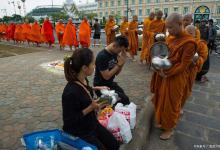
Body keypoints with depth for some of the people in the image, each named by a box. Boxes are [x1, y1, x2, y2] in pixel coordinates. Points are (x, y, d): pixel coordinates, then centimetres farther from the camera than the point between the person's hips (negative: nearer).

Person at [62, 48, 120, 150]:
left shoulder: (83, 80, -7)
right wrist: (91, 108, -27)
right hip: (79, 132, -8)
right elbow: (69, 121, -24)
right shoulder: (70, 92, -33)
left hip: (92, 124, 8)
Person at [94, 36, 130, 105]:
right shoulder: (102, 56, -23)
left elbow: (116, 73, 5)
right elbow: (106, 76, -23)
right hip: (101, 87, -7)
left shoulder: (114, 53, 0)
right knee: (124, 100, -15)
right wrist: (119, 64, -20)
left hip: (111, 83, 8)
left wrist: (122, 62, -11)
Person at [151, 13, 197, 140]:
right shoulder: (170, 37, 4)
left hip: (175, 78, -7)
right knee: (161, 100, 18)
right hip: (163, 75, 7)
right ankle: (163, 121, 41)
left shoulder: (189, 42, -19)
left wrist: (167, 73, -21)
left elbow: (184, 65, -19)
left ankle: (170, 128, 29)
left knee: (171, 103, 7)